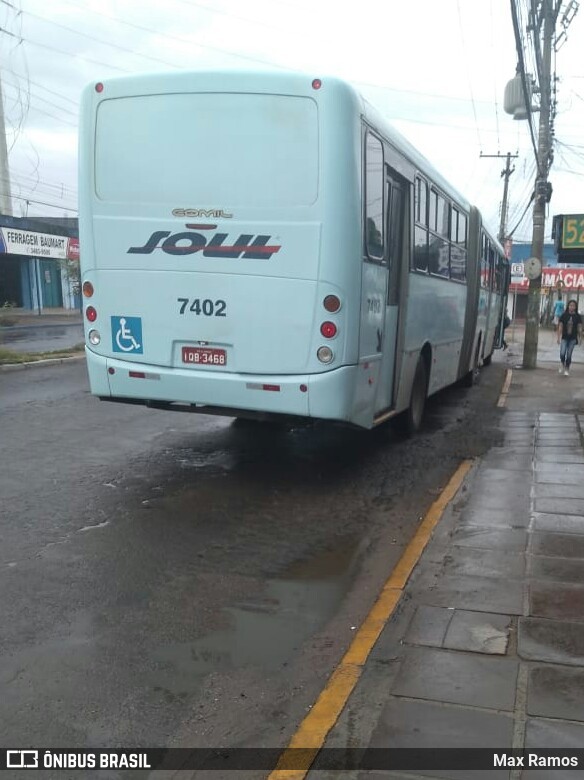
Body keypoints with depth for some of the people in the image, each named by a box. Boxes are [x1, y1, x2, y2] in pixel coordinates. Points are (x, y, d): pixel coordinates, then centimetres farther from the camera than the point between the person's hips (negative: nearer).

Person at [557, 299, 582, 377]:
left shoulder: (578, 317, -2)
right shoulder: (564, 315, -3)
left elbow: (579, 328, 2)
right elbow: (560, 326, 0)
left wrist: (579, 338, 0)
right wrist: (558, 337, -2)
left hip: (573, 339, 0)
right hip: (565, 338, 0)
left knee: (569, 355, 3)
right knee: (562, 353, -12)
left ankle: (567, 369, 19)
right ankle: (563, 364, 18)